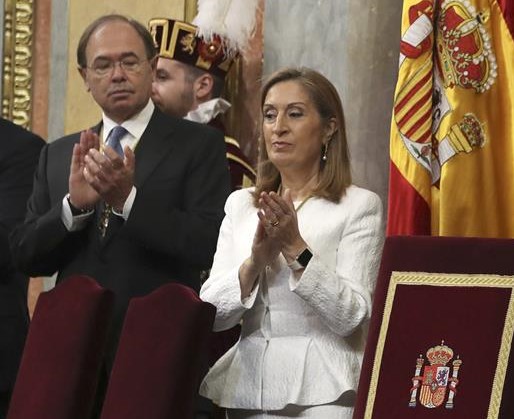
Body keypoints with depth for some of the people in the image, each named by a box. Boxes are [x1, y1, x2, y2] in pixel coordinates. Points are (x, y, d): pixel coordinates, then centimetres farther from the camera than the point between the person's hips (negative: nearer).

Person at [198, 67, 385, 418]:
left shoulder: (360, 205, -3)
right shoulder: (240, 205, 10)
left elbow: (351, 316, -11)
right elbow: (211, 313, 2)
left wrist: (296, 250, -20)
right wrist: (255, 261, -14)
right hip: (246, 389, 4)